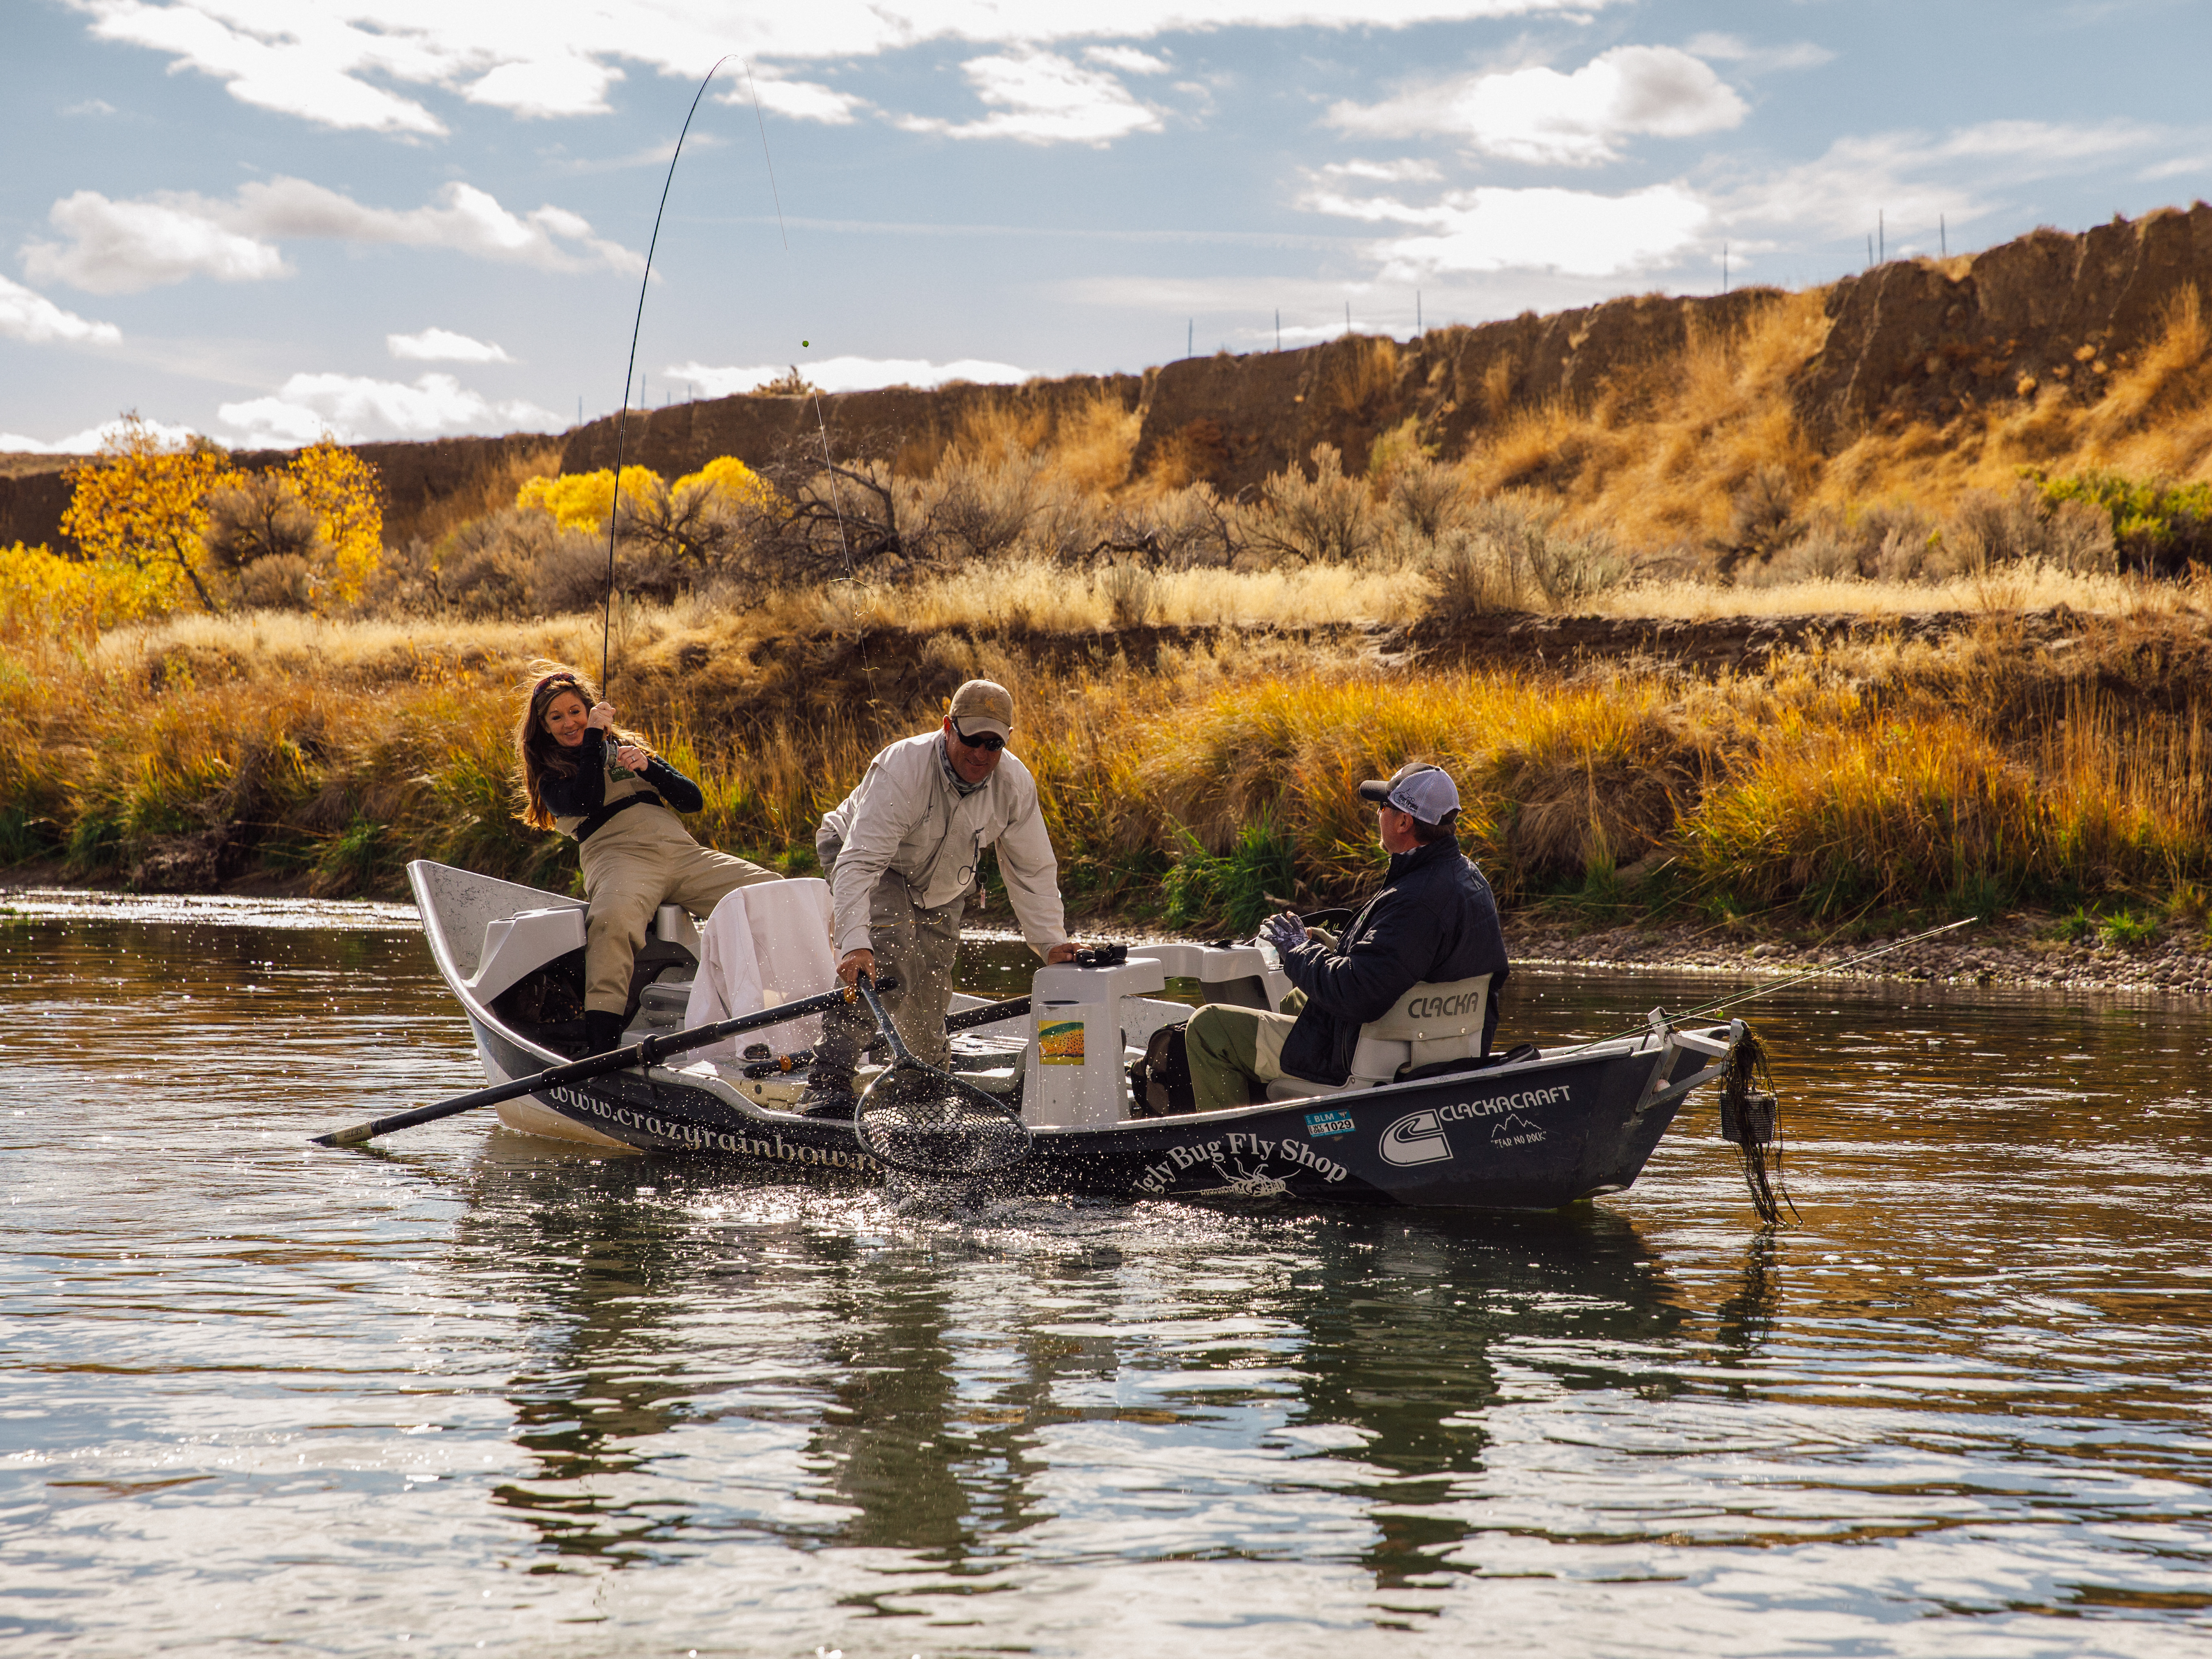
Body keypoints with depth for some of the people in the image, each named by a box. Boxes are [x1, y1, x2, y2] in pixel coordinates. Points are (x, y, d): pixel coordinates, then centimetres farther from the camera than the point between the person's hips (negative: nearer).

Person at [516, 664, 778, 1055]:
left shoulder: (628, 747, 28)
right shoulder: (549, 776, 19)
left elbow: (693, 800, 18)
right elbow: (585, 804, -5)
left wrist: (649, 768, 1)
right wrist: (594, 738, 3)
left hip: (682, 851, 4)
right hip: (618, 854, -4)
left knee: (781, 895, -20)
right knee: (614, 918, -42)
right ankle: (599, 1049, -47)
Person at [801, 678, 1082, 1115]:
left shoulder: (1015, 784, -21)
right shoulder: (902, 769, -37)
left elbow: (1033, 870, -7)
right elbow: (860, 862, -43)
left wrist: (1051, 941, -14)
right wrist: (854, 943, -54)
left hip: (940, 890, 5)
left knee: (928, 996, 3)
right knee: (885, 953, -32)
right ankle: (828, 1082, -36)